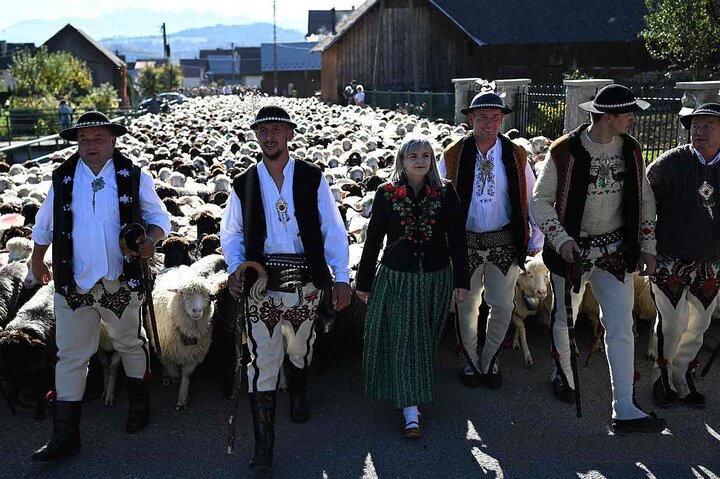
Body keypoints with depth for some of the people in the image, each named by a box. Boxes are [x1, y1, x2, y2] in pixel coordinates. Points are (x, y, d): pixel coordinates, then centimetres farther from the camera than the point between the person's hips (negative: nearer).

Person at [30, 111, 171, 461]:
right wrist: (37, 261, 24)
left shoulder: (134, 177, -3)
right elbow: (44, 223, 17)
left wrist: (152, 239, -16)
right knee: (71, 356, 4)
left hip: (121, 284, -1)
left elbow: (159, 216, 4)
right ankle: (65, 435, 11)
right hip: (73, 285, 1)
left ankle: (139, 405, 41)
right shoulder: (62, 178, 3)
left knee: (130, 344, 17)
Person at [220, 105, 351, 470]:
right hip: (260, 279, 0)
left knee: (300, 348, 17)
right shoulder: (244, 183, 5)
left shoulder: (312, 178, 1)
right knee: (263, 359, -4)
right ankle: (263, 443, 4)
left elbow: (332, 229, 0)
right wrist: (234, 270, -6)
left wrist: (341, 276, -5)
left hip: (304, 279, 0)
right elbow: (231, 233, 10)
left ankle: (298, 395, 51)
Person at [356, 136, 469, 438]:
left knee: (425, 341, 13)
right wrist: (364, 282, 5)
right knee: (401, 340, -4)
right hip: (396, 277, -1)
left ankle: (413, 399, 34)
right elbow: (373, 240, 2)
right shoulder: (386, 193, -4)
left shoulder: (446, 192, -2)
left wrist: (462, 280, -2)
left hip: (436, 278, 1)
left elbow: (457, 239, 1)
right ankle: (411, 412, -1)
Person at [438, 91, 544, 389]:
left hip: (504, 243, 1)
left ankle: (490, 361, 30)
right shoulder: (452, 155, -5)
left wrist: (536, 240, 4)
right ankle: (470, 362, 32)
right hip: (465, 243, -1)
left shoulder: (516, 155, -1)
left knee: (502, 306, 8)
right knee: (467, 305, 12)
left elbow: (532, 200, 4)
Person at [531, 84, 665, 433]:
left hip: (615, 251, 3)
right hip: (573, 249, -3)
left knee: (621, 328, -2)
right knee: (565, 320, 14)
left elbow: (644, 200, 10)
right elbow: (541, 200, -10)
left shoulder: (631, 150, 1)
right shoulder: (564, 151, -14)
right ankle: (564, 376, 41)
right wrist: (562, 241, -21)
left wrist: (647, 247, 6)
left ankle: (624, 410, 1)